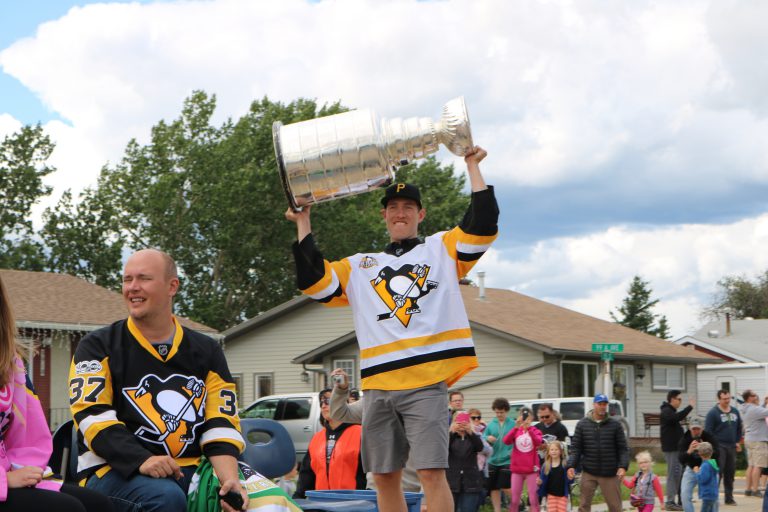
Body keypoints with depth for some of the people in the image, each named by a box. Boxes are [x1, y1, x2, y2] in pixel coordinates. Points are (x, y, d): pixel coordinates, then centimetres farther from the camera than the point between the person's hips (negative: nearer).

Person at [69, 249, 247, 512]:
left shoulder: (206, 352, 16)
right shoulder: (98, 347, 7)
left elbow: (221, 425, 6)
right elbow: (93, 415, -7)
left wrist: (229, 478, -14)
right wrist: (142, 460, -25)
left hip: (189, 470, 3)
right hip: (115, 471, -3)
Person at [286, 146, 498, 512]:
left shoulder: (442, 249, 15)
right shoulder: (359, 266, 24)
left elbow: (483, 225, 2)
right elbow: (313, 282, 14)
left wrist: (472, 167, 2)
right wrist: (303, 224, 13)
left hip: (427, 383, -4)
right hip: (378, 387, 4)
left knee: (431, 472, -11)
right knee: (385, 476, 7)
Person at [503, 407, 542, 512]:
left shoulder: (535, 431, 1)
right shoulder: (515, 431, 6)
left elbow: (538, 441, -20)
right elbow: (506, 441, -13)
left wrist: (529, 429, -35)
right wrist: (516, 427, -27)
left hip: (531, 469, -2)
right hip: (517, 469, 2)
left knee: (534, 499, -1)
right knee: (514, 500, 7)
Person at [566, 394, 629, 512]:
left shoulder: (615, 425, 1)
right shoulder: (582, 424, 3)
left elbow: (623, 448, 0)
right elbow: (575, 447, 3)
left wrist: (623, 466, -14)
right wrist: (571, 465, -10)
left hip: (610, 474, -1)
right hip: (588, 473, 1)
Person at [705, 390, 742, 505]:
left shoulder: (735, 411, 12)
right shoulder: (713, 413, -6)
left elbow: (739, 428, 20)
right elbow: (708, 431, -8)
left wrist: (738, 442, 12)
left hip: (732, 447, 6)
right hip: (719, 447, -6)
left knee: (730, 472, 8)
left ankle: (729, 498, 15)